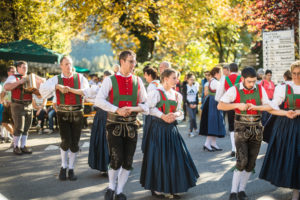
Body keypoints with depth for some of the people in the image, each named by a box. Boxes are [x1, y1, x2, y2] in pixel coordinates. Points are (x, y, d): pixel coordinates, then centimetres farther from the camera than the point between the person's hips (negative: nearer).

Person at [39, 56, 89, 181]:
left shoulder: (80, 78, 7)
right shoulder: (56, 79, 5)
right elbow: (43, 89, -10)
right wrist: (57, 86, -21)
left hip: (77, 114, 1)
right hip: (63, 114, -1)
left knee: (75, 143, 3)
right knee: (66, 141, -10)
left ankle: (71, 169, 18)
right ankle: (63, 167, 14)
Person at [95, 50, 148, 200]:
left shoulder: (138, 81, 9)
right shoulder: (110, 80, -1)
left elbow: (145, 103, 9)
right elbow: (99, 100, -10)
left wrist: (133, 109, -11)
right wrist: (117, 110, -20)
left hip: (131, 125, 3)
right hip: (114, 124, -3)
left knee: (128, 162, 6)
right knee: (116, 159, -7)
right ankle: (111, 188, 19)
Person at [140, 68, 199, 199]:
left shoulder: (177, 95, 11)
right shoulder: (156, 93, -7)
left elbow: (179, 112, 13)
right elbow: (149, 108, -12)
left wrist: (175, 115, -9)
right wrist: (163, 116, -20)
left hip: (171, 129, 6)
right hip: (158, 128, -6)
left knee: (174, 157, 5)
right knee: (158, 157, 0)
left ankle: (171, 188, 16)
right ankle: (156, 188, 13)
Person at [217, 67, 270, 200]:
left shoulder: (260, 89, 1)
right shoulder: (234, 90, -9)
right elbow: (220, 106, -10)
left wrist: (256, 107, -18)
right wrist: (238, 105, -21)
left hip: (256, 129, 4)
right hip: (241, 129, -4)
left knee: (251, 163, 6)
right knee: (242, 161, -15)